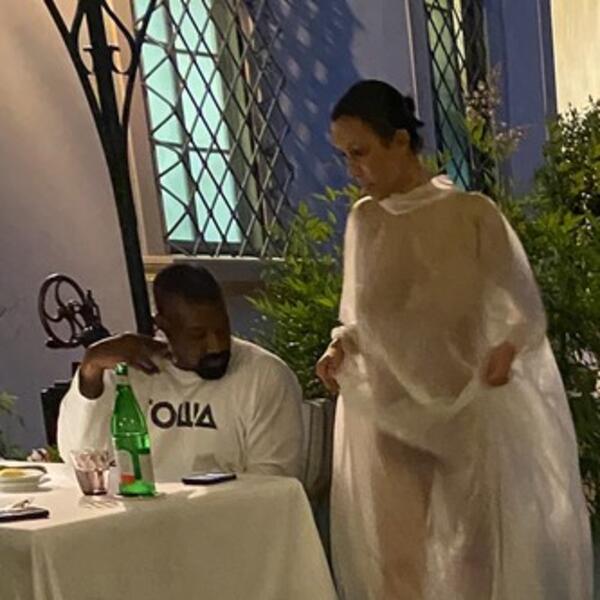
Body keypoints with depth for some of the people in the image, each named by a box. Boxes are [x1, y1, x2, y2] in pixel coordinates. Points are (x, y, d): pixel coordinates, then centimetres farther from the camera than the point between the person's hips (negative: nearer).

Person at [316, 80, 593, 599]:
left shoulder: (472, 213, -9)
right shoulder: (364, 221, 4)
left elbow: (525, 310, -7)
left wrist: (509, 347, -27)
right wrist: (341, 347, -5)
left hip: (466, 415, -3)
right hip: (389, 419, 3)